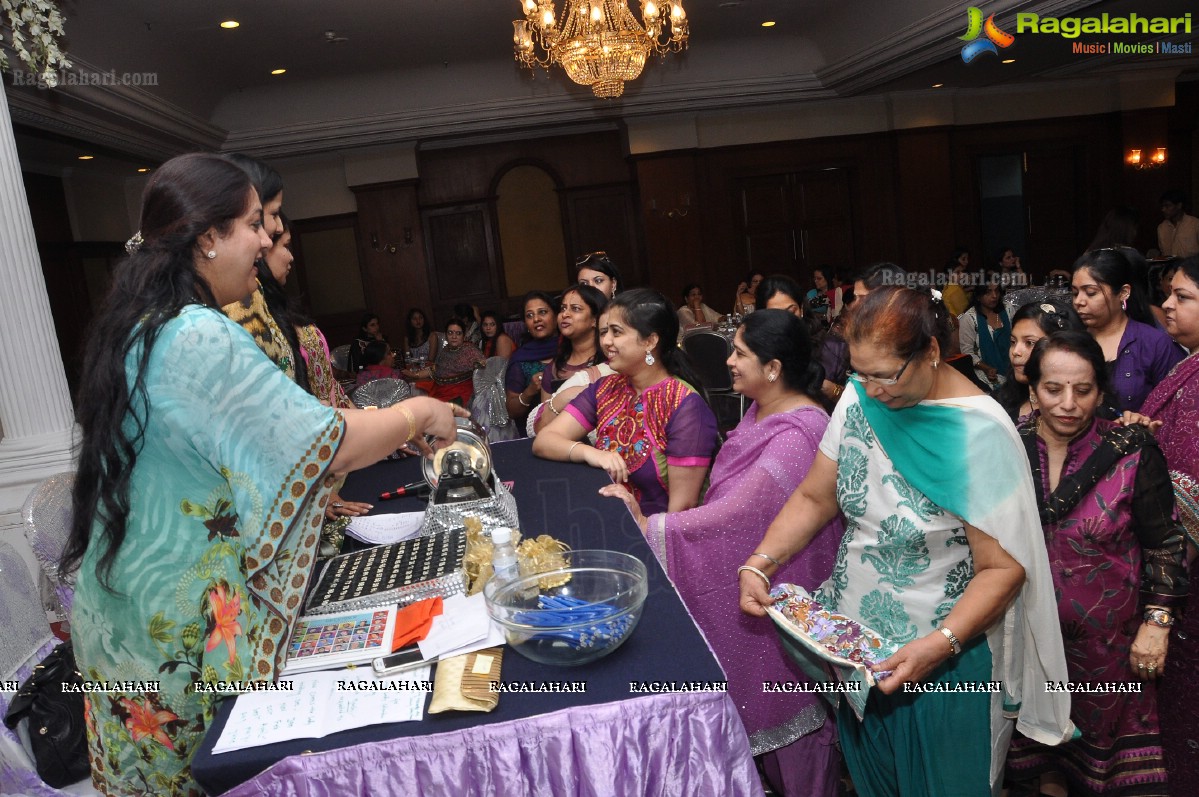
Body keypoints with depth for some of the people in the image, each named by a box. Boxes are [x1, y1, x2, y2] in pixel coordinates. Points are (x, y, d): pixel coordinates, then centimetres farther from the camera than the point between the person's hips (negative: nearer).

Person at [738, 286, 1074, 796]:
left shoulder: (980, 437, -22)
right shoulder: (858, 397, -6)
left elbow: (1004, 567, -20)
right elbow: (814, 497, 1)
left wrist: (940, 645, -30)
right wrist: (760, 563, -11)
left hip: (941, 657, -5)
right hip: (850, 640, 5)